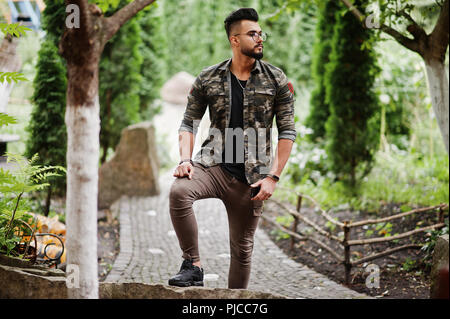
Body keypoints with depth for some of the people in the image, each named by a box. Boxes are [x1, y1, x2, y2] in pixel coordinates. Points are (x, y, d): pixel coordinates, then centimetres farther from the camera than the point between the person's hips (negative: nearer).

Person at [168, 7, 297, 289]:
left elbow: (287, 132, 2)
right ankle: (193, 267, -19)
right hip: (212, 165, 0)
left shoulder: (276, 80, 2)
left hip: (250, 177, 0)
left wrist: (273, 177, -6)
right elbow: (189, 123, 9)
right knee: (179, 191, -31)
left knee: (242, 247, 6)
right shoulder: (208, 79, 4)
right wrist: (185, 160, -9)